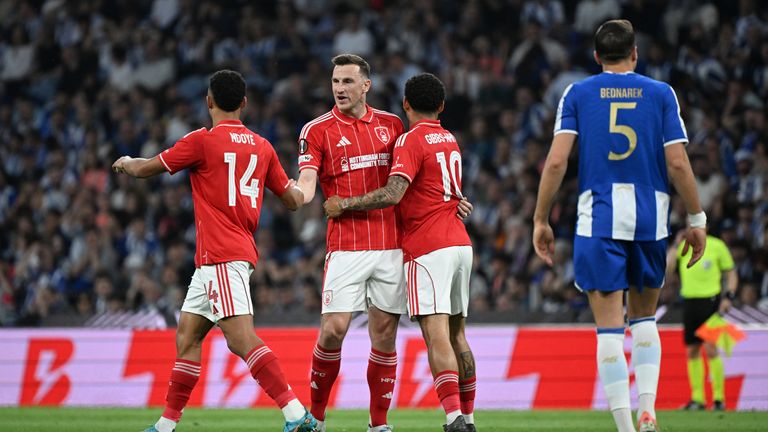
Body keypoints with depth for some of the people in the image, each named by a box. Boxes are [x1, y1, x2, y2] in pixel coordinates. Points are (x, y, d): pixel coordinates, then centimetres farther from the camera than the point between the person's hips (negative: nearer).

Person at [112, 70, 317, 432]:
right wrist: (301, 189, 41)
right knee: (187, 336, 14)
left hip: (220, 256, -8)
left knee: (241, 339, -17)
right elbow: (294, 199, 17)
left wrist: (126, 163, 27)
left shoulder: (202, 141, -8)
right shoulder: (261, 147, 10)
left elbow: (144, 169, 4)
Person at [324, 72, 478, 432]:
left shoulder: (411, 141, -9)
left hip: (428, 248, -8)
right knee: (456, 334, 15)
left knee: (437, 336, -15)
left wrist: (344, 205, -11)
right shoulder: (449, 140, 17)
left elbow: (392, 195, -20)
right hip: (460, 243, 8)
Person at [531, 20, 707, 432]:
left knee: (609, 328, -1)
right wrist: (697, 220, 7)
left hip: (598, 220, -1)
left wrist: (541, 220, 2)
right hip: (650, 219, 1)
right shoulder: (661, 94, 6)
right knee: (644, 319, 18)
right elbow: (677, 164, -1)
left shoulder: (577, 94, 5)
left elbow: (556, 161, -4)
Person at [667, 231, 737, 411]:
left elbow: (731, 273, 6)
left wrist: (728, 297, -7)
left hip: (710, 300, -4)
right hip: (689, 301, 4)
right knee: (692, 351, 4)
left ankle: (719, 398, -7)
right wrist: (676, 246, -9)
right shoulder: (683, 246, 8)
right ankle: (697, 399, 10)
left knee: (710, 349, -12)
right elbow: (668, 268, -4)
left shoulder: (717, 246, 1)